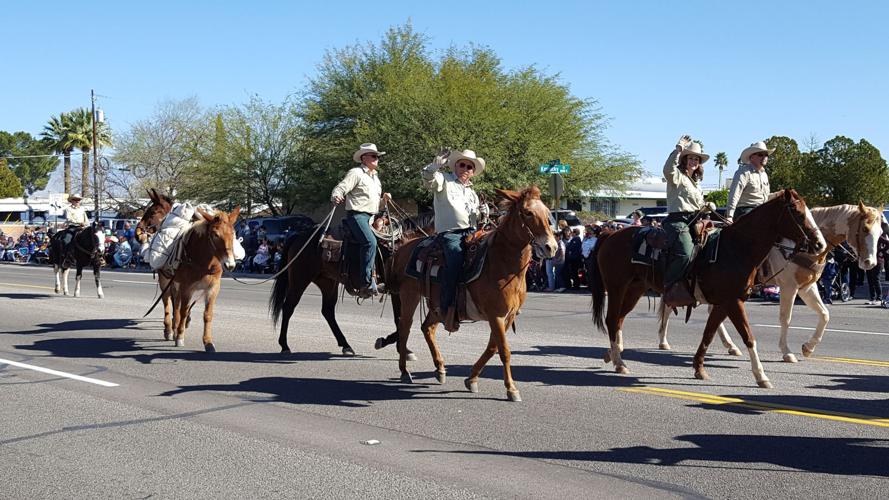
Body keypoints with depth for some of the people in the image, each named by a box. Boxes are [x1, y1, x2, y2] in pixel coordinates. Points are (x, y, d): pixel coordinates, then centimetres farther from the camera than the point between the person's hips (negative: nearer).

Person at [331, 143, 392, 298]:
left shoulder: (375, 177, 23)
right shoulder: (356, 173, -3)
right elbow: (340, 189, -11)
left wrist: (384, 198, 15)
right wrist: (336, 198, -33)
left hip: (372, 217, 10)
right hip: (357, 215, -10)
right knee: (370, 242, -29)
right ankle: (366, 283, -31)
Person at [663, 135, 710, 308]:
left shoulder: (695, 182, 27)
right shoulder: (677, 176, 1)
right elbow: (668, 169, -25)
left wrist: (707, 207, 17)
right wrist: (678, 149, -25)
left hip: (694, 221, 9)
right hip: (677, 220, -9)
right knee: (685, 253, -30)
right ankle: (670, 287, -26)